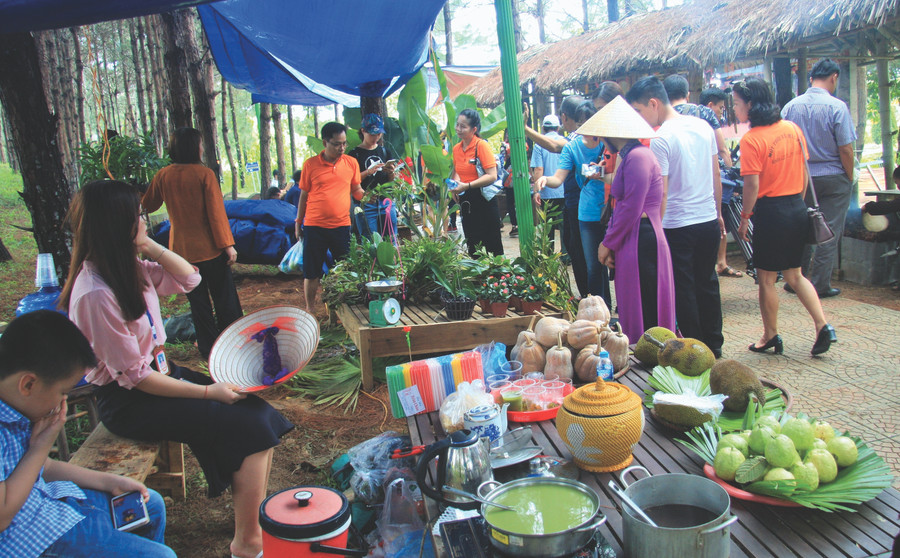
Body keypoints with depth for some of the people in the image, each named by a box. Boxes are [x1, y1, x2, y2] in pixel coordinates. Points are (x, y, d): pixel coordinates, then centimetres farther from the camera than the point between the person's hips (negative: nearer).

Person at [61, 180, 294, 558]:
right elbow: (134, 376, -21)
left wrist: (149, 246, -4)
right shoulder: (95, 295, -24)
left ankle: (262, 519, 4)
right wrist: (207, 392, -17)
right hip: (129, 403, -8)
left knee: (259, 413, -6)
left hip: (160, 372, 8)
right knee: (250, 427, -15)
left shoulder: (129, 268, 2)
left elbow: (188, 279, 11)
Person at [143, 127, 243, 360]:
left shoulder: (163, 175, -2)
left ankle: (208, 346, 19)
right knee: (224, 297, 11)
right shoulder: (204, 174, -13)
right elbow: (216, 212, -15)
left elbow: (148, 205, 13)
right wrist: (228, 245, -11)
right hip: (210, 247, -3)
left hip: (181, 249, 3)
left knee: (198, 301, 12)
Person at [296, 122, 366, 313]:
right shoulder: (310, 164, 0)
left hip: (341, 225, 2)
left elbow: (356, 190, 13)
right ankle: (310, 309, 19)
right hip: (314, 226, -1)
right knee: (311, 272, 4)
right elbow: (304, 194, 8)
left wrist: (367, 195, -8)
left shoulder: (351, 163, 5)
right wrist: (298, 222, 9)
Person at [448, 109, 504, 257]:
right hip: (465, 201, 7)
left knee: (493, 245, -1)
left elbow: (492, 176, -19)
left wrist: (467, 186, -24)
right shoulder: (456, 148, 7)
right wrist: (456, 180, -1)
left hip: (484, 200, -7)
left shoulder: (482, 145, -13)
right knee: (472, 245, 14)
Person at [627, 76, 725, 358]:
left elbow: (660, 193, -17)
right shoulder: (703, 126, 6)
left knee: (683, 290, 5)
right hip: (709, 220, 7)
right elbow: (716, 175, 13)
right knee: (708, 284, 17)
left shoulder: (660, 140, -16)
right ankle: (714, 346, 27)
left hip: (678, 226, -7)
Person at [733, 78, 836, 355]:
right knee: (794, 274, 19)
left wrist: (744, 217, -8)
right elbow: (804, 171, 11)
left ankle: (770, 337, 18)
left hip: (771, 211, -7)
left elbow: (752, 185, -18)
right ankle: (823, 326, 9)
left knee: (766, 278, 7)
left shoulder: (751, 139, -15)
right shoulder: (792, 128, 6)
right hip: (797, 209, 7)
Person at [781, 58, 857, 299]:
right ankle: (820, 285, 7)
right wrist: (850, 178, 1)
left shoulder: (791, 106, 0)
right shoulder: (837, 107, -12)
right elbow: (845, 148, -12)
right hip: (833, 178, -4)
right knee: (829, 233, 4)